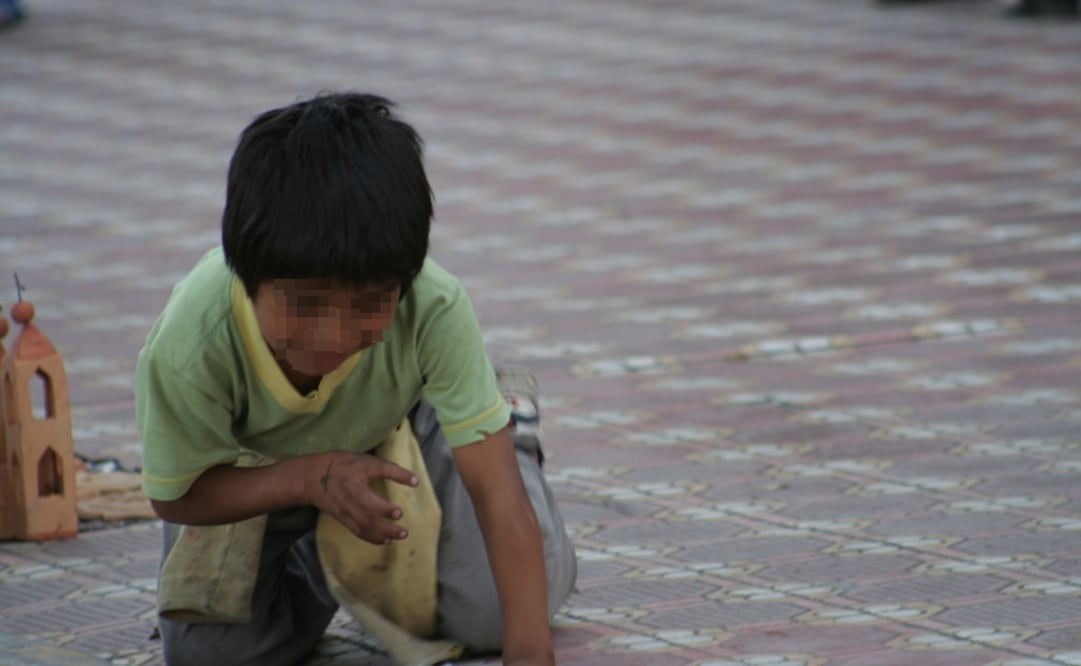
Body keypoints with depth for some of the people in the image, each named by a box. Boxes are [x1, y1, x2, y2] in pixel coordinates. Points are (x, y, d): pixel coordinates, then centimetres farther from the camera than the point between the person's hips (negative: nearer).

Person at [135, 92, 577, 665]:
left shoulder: (434, 310, -42)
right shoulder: (187, 352, -42)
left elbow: (496, 491, -38)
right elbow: (175, 496, -25)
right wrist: (310, 476, -43)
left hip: (397, 432, 0)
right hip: (253, 474, 0)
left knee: (490, 615, -5)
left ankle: (510, 426, 24)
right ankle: (311, 557, 24)